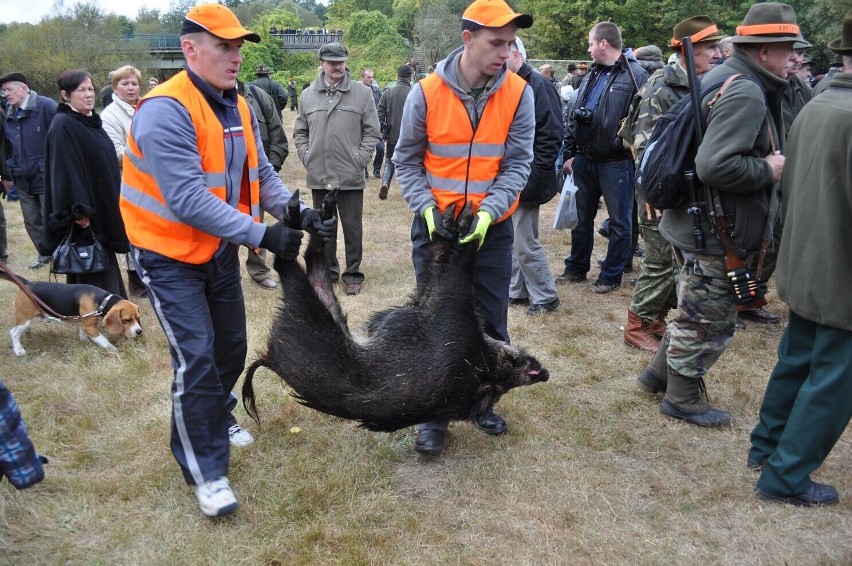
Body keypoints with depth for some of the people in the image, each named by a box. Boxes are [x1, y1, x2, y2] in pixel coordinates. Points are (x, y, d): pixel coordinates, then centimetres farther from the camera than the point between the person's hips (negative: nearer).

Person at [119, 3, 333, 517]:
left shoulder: (239, 107, 3)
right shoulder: (166, 111, -24)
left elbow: (261, 175, 3)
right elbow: (188, 200, -31)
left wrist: (298, 212, -15)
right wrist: (262, 234, -32)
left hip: (221, 250, 8)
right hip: (170, 256, -7)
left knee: (231, 348, 16)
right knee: (196, 359, -8)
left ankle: (218, 418, 44)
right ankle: (206, 472, 8)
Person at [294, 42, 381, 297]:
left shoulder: (362, 93, -3)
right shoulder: (308, 95, 6)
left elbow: (372, 132, -1)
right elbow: (300, 132, 13)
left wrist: (360, 159, -8)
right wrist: (307, 157, 1)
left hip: (351, 176, -3)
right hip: (318, 176, 3)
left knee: (352, 227, 5)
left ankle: (352, 274, 19)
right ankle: (328, 270, 29)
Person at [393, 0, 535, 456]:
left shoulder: (518, 94, -7)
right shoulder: (426, 92, -10)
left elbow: (518, 163, -6)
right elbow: (407, 161, -2)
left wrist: (487, 212, -20)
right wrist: (427, 208, -16)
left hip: (492, 227, 2)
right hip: (436, 224, -1)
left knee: (492, 322, 11)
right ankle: (434, 414, 23)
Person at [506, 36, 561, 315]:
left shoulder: (537, 85, -13)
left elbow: (551, 135, -17)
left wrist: (535, 176, -19)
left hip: (525, 181, -8)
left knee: (525, 243, -1)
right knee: (511, 240, 15)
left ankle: (545, 296, 15)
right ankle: (517, 291, 28)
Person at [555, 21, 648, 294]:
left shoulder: (636, 76, -10)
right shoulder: (591, 77, 12)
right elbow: (573, 117, 14)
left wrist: (635, 152, -15)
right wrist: (569, 154, 9)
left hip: (616, 162, -7)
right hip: (584, 160, 7)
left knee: (620, 221, 6)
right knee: (581, 217, 15)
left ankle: (611, 276, 17)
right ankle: (576, 268, 29)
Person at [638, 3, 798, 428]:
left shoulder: (722, 78, 10)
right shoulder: (746, 94, -22)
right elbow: (716, 166, -34)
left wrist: (767, 163, 14)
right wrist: (769, 171, -18)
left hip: (695, 225, 10)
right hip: (715, 233, -10)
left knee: (697, 312, 24)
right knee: (710, 322, 6)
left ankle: (660, 373, 37)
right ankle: (682, 398, 22)